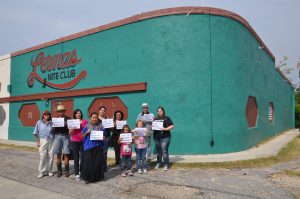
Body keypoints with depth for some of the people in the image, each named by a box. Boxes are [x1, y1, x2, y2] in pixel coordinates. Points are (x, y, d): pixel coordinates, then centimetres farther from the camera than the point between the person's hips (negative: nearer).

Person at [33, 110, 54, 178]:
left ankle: (49, 171, 16)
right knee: (42, 156, -3)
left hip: (51, 141, 1)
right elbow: (35, 133, 5)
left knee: (50, 156, 4)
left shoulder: (51, 123, 4)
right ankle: (42, 172, 7)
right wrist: (37, 142, 0)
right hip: (43, 140, -1)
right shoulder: (39, 122, 3)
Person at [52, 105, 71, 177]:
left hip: (65, 136, -2)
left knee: (66, 154, -1)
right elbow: (53, 130, 11)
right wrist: (54, 126, -9)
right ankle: (59, 170, 13)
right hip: (57, 136, 2)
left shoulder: (68, 119, 6)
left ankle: (66, 170, 7)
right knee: (58, 155, 5)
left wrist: (66, 125, -16)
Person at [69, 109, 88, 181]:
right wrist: (73, 127, -12)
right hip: (74, 142, 1)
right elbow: (70, 133, 4)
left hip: (83, 141, -1)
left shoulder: (84, 121, 3)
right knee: (76, 158, 4)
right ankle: (77, 174, 12)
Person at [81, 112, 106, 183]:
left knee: (97, 162, 4)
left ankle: (97, 177, 17)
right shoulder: (87, 126, 4)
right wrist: (87, 132, -13)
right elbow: (82, 136, 4)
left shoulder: (101, 126, 8)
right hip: (89, 146, -1)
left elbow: (104, 136, 13)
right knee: (88, 162, -3)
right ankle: (88, 177, 10)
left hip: (98, 147, 2)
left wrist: (102, 137, -8)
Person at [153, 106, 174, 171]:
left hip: (165, 137, -4)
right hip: (156, 137, 4)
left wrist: (165, 129, -17)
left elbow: (172, 126, -4)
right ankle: (158, 163, 22)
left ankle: (166, 164, 2)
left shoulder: (167, 118, 3)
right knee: (158, 151, 10)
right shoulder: (155, 119, 14)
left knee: (164, 151, -6)